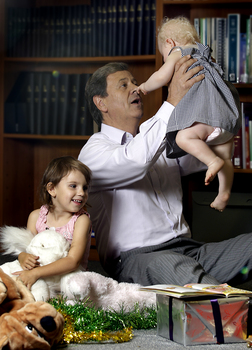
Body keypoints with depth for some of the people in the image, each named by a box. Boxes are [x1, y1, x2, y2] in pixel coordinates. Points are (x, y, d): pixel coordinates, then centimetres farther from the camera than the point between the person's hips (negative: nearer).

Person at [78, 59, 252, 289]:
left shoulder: (162, 141, 25)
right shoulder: (93, 151, 2)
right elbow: (135, 160, -20)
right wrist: (173, 103, -18)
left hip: (187, 248, 7)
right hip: (136, 258, -6)